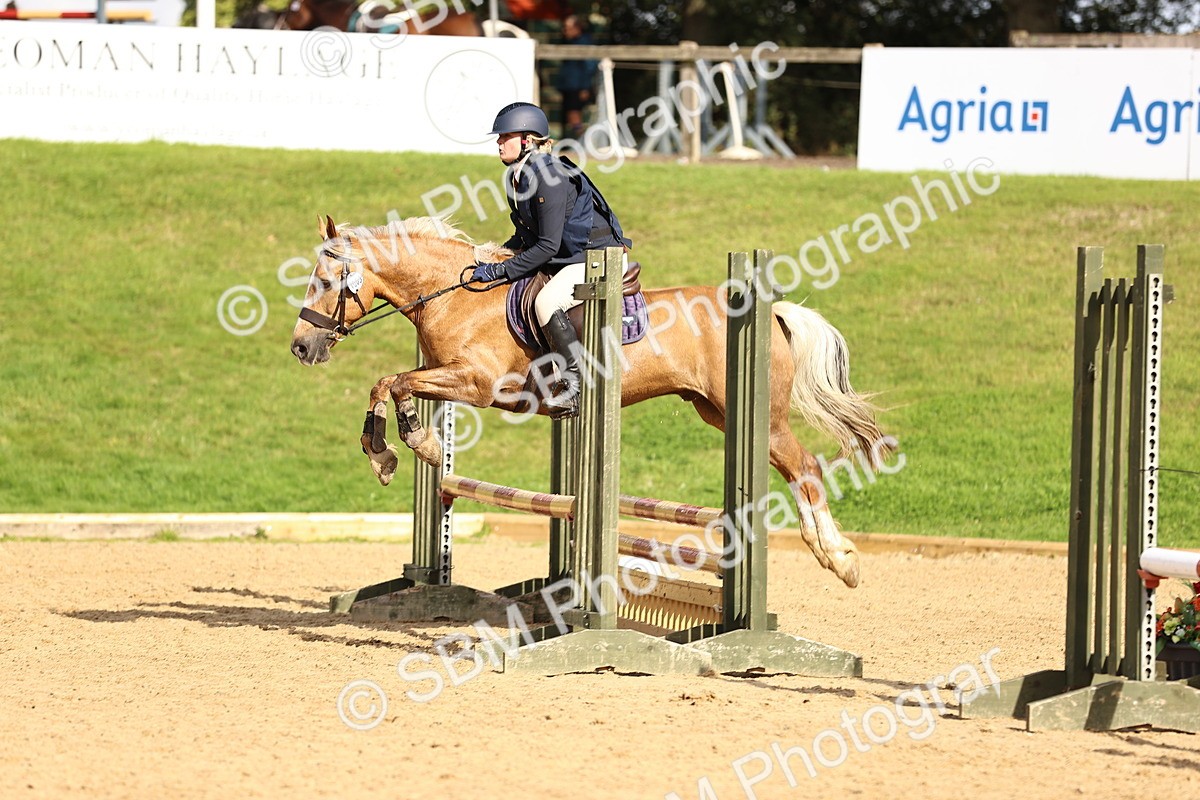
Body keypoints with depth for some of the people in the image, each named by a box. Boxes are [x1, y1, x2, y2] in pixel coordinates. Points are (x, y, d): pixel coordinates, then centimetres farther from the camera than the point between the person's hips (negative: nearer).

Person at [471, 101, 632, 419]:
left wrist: (500, 271, -20)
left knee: (547, 302, -32)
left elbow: (548, 246, -24)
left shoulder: (549, 178, -22)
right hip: (570, 259, 11)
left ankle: (576, 382, -27)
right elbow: (526, 238, 19)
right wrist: (492, 259, 7)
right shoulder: (519, 177, 7)